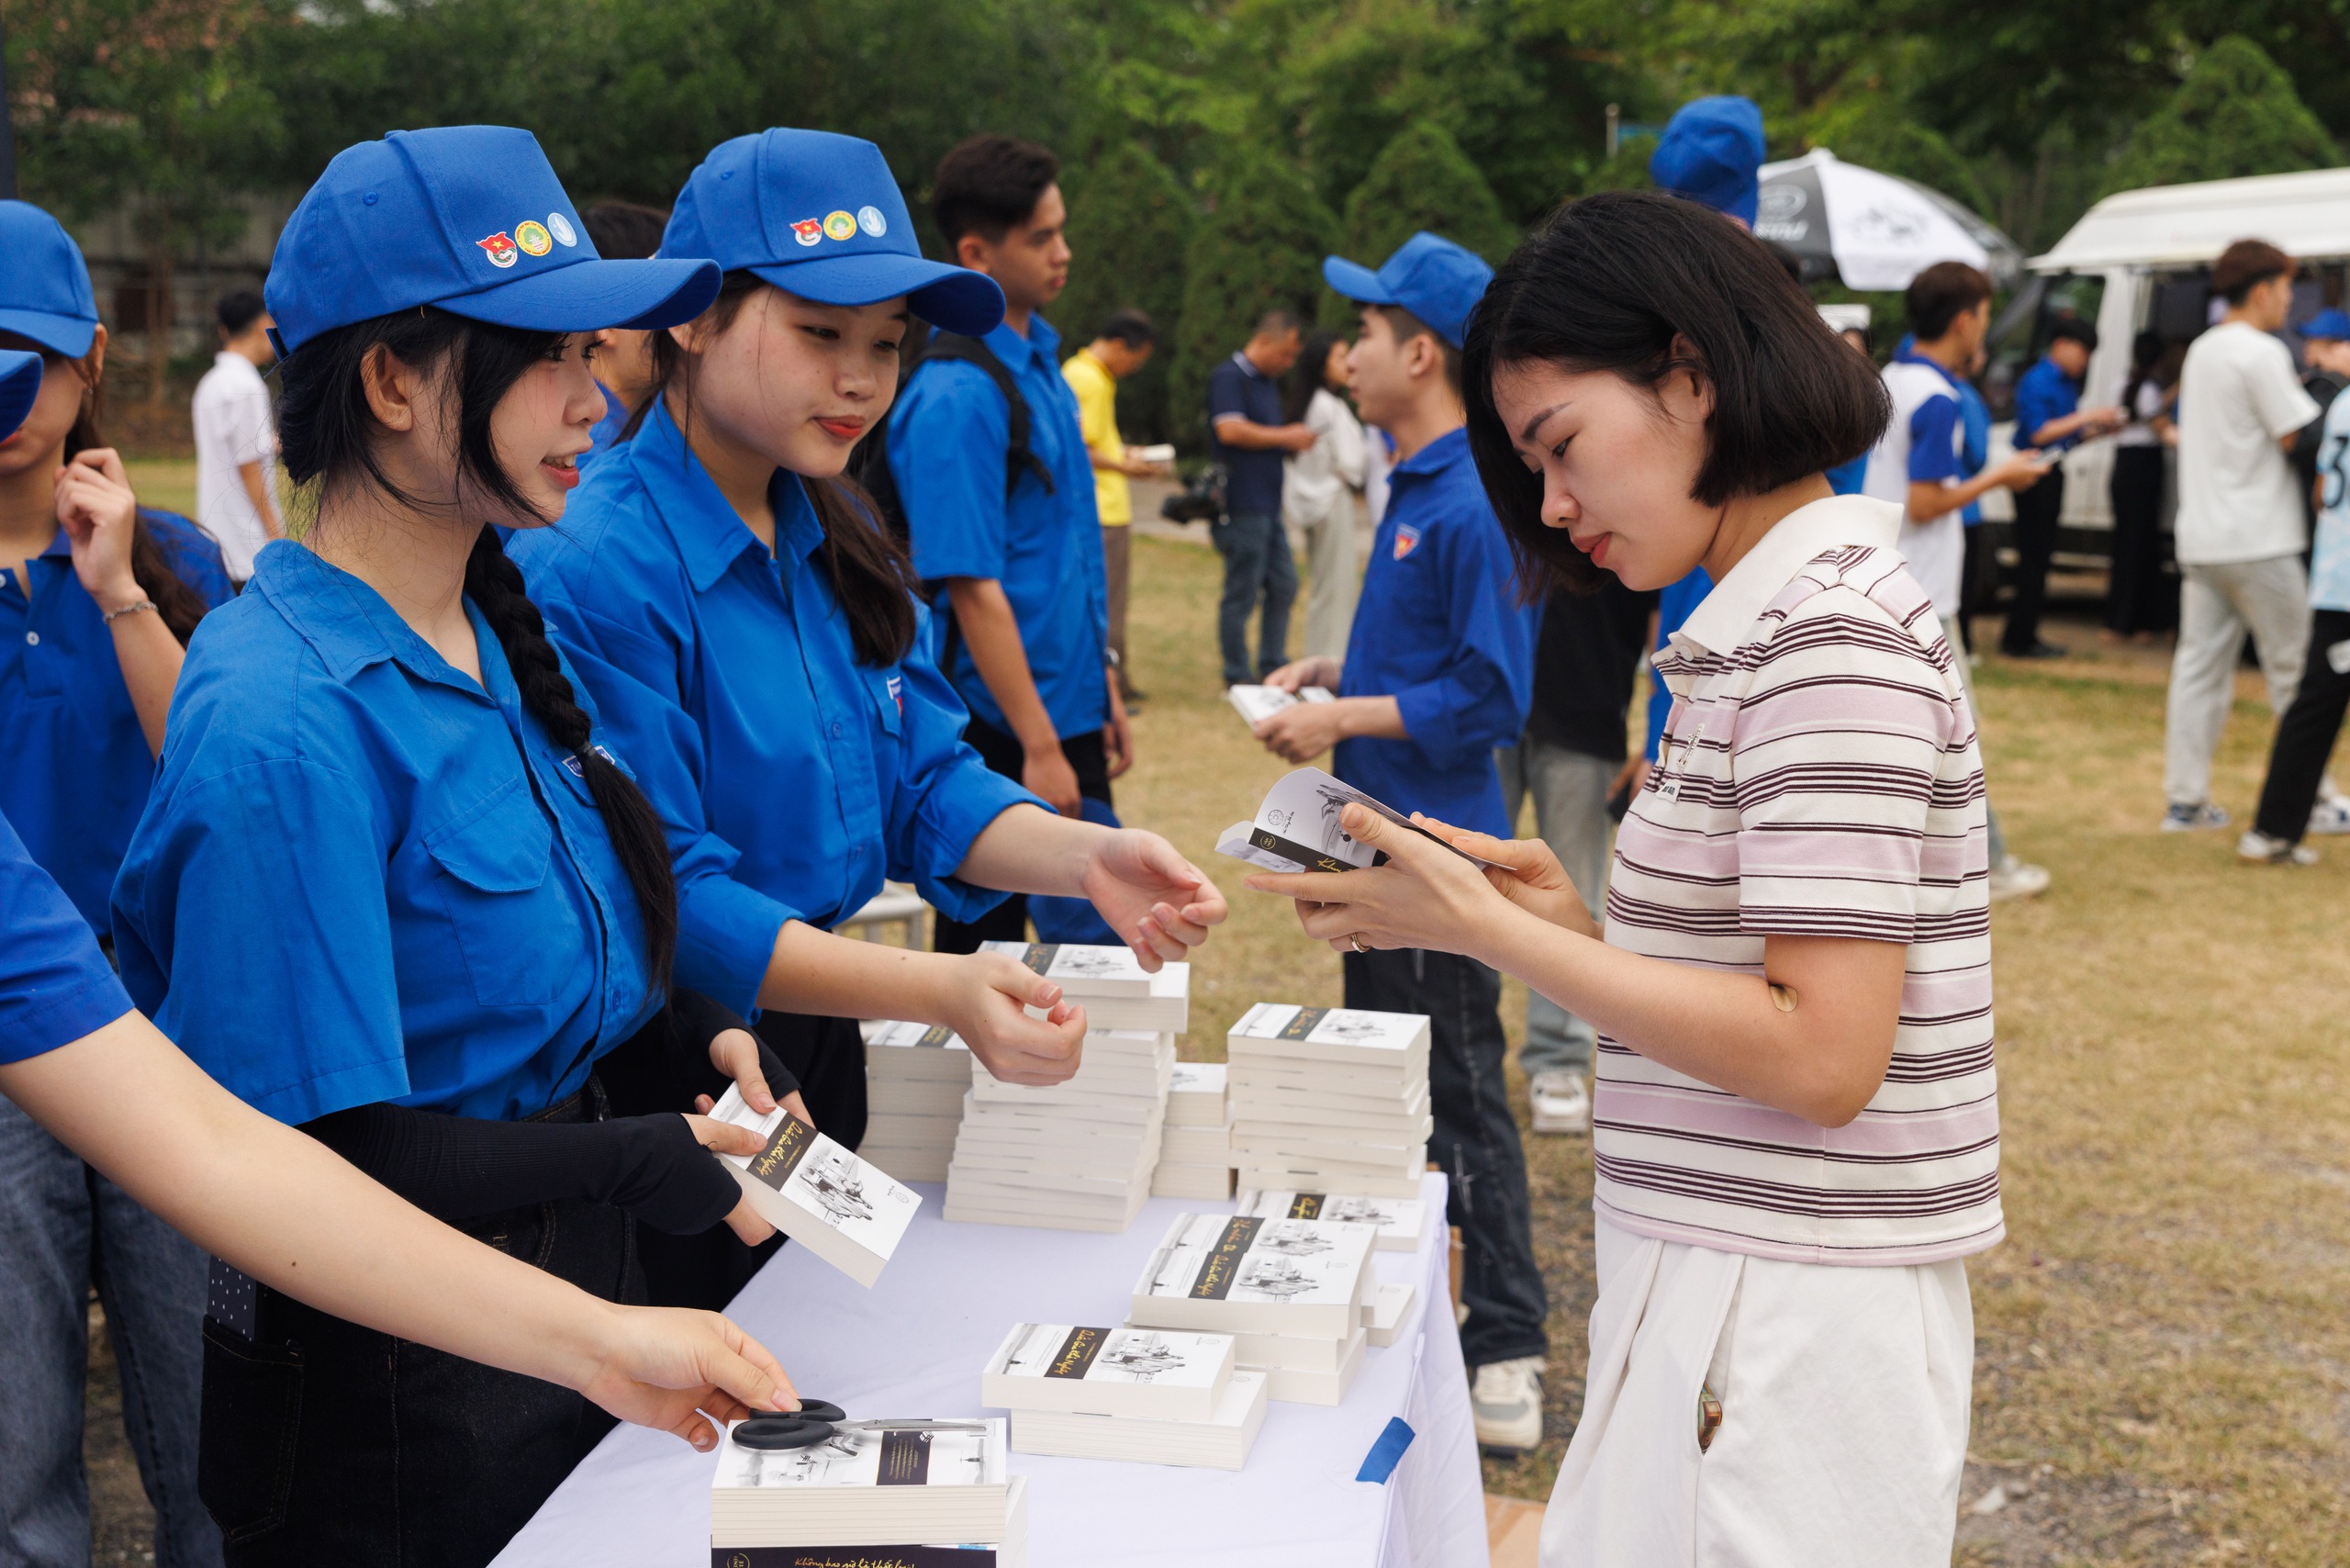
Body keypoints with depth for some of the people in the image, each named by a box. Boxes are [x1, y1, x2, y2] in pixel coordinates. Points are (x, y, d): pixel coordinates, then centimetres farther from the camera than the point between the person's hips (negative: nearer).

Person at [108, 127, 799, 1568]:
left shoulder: (489, 635, 3)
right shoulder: (287, 724, -25)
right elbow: (324, 1154, -25)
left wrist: (695, 1034, -2)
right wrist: (649, 1165, -20)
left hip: (574, 1290, 8)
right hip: (394, 1380, -8)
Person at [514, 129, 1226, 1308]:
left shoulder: (834, 546, 6)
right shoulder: (596, 569, -22)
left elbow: (926, 780, 4)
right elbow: (664, 899, -25)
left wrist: (1084, 859, -16)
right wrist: (939, 991, -36)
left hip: (817, 1063, 8)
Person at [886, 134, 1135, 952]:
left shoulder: (1041, 359, 11)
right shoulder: (956, 397, -19)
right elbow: (973, 587, -21)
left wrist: (1104, 692, 18)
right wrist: (1039, 748, -21)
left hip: (1070, 711, 9)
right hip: (1005, 735, -9)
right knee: (985, 944, 4)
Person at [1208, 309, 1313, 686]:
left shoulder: (1269, 382, 19)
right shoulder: (1228, 377, -9)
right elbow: (1230, 429, -21)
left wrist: (1293, 442, 7)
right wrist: (1285, 436, -13)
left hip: (1268, 505, 9)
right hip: (1242, 506, -9)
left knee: (1283, 585, 11)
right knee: (1242, 594, -2)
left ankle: (1273, 667, 21)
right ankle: (1238, 677, 6)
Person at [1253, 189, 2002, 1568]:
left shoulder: (1828, 630, -17)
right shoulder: (1778, 620, 13)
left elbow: (1819, 1055, -22)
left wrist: (1485, 927, -17)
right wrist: (1572, 922, 1)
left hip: (1781, 1330, -9)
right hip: (1722, 1287, 9)